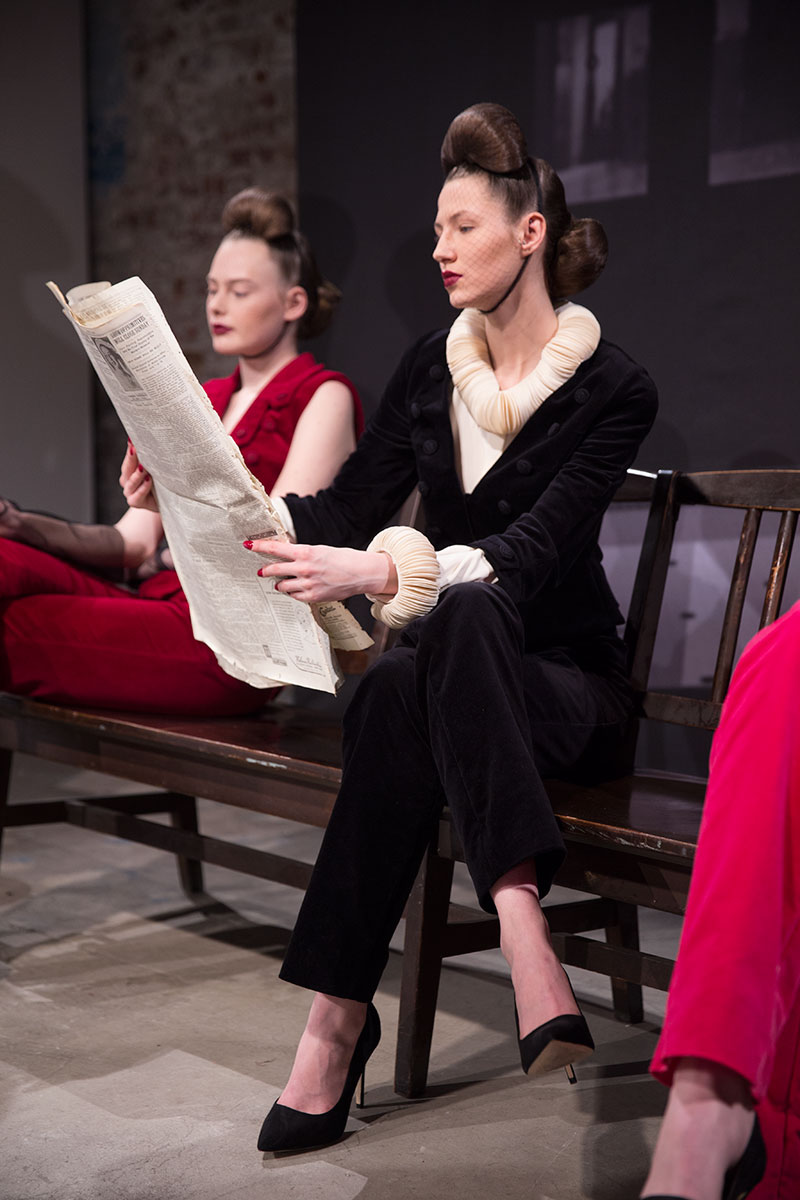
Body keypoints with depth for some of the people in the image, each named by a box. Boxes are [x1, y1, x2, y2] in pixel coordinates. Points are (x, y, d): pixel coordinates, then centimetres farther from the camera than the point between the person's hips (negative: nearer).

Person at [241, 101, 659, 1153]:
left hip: (565, 681, -4)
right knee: (399, 687, -35)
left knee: (461, 619, -39)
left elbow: (529, 554, -21)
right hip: (450, 665, 4)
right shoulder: (431, 368, 11)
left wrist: (381, 571, -37)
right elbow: (344, 514, 6)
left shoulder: (613, 388, -7)